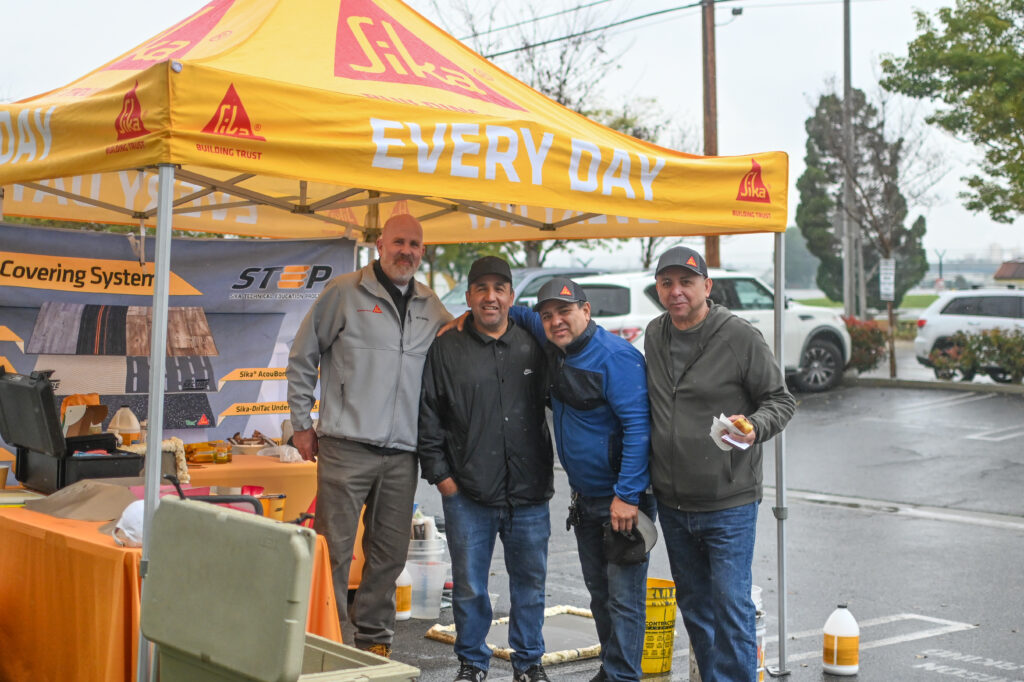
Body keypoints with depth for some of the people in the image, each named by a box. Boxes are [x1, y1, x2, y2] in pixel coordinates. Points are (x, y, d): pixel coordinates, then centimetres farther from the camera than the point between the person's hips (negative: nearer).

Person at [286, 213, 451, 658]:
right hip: (346, 446, -4)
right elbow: (302, 359, 4)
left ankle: (375, 639, 24)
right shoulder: (344, 292, 0)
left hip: (402, 455, 5)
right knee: (334, 549, -2)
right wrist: (302, 424, 2)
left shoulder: (431, 308, 12)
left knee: (390, 554, 11)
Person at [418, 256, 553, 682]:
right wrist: (439, 474, -1)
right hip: (468, 495, -2)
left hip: (529, 496, 2)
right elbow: (427, 416, 4)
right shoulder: (447, 349, 2)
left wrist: (549, 472, 11)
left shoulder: (533, 347, 7)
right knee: (469, 587, 6)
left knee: (530, 583, 11)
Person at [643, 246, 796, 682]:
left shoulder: (741, 337, -10)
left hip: (729, 503, -6)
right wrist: (647, 482, 15)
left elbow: (780, 400, -4)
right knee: (694, 605, 15)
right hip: (672, 503, 6)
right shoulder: (655, 335, 7)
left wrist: (754, 427, -26)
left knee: (731, 606, -5)